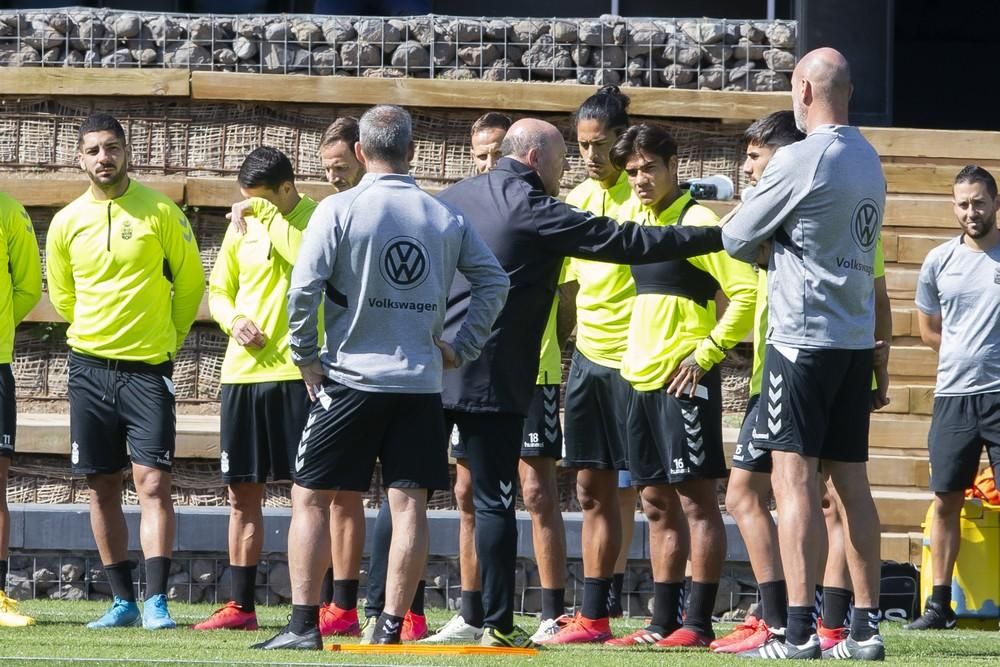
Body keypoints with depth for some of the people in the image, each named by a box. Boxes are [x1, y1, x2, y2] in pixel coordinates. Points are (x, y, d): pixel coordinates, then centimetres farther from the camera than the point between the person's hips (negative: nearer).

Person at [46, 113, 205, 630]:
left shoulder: (160, 212, -3)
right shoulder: (66, 223, 5)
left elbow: (190, 282, 8)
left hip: (148, 368, -3)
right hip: (90, 368, 3)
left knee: (152, 481, -11)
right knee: (103, 487, 5)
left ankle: (156, 601, -13)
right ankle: (122, 600, 12)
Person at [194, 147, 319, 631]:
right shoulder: (242, 226, 12)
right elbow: (218, 290, 20)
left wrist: (271, 219, -18)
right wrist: (233, 319, 0)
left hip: (296, 371, -6)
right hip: (243, 372, 6)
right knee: (243, 495, 10)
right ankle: (240, 605, 17)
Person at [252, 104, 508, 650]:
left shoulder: (339, 210, -6)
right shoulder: (445, 217, 6)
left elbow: (304, 289, -11)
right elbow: (493, 281, 8)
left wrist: (306, 358, 0)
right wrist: (462, 348, 12)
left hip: (351, 376, -3)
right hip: (421, 381, 3)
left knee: (311, 497, 5)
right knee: (408, 504, 3)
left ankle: (304, 624, 0)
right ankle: (391, 628, 0)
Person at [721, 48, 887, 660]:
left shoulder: (801, 160, -13)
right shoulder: (869, 161, 11)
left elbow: (737, 237, -5)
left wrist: (757, 242, 16)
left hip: (803, 336, -7)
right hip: (856, 337, 7)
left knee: (795, 477, -8)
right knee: (852, 482, 9)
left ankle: (799, 630, -14)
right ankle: (866, 628, 8)